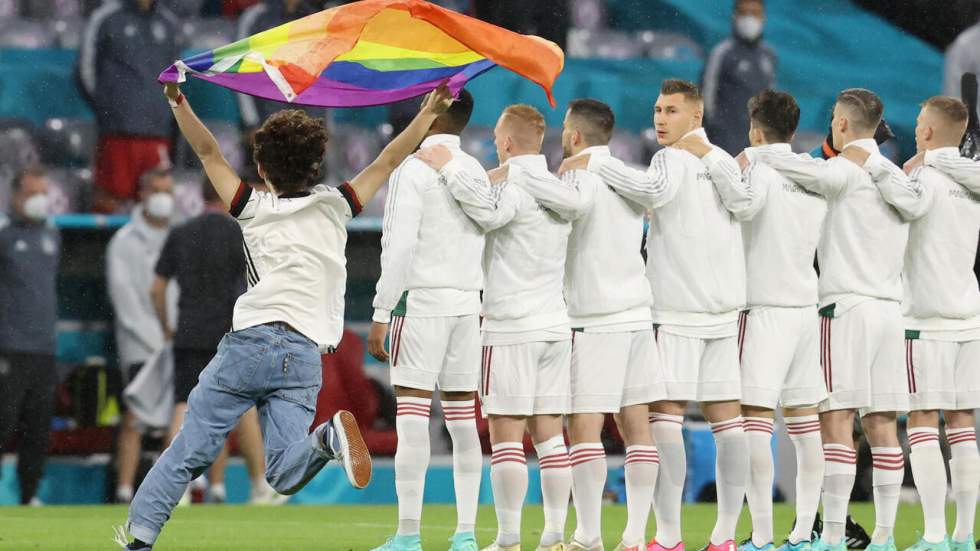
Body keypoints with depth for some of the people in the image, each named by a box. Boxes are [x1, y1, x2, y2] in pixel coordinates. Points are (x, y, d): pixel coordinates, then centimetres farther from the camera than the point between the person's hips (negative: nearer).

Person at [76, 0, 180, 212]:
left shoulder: (169, 23, 15)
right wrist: (105, 107, 6)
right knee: (110, 197, -7)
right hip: (119, 130, -4)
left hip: (158, 129, 4)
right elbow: (85, 69, 4)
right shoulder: (106, 18, 2)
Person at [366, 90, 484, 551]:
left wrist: (381, 314, -12)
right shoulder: (476, 172, 13)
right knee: (463, 421, 6)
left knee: (412, 419, -7)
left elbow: (400, 247, -14)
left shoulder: (414, 170, -8)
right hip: (467, 304, 6)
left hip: (421, 301, -6)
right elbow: (485, 245, 14)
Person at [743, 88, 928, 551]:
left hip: (846, 307, -7)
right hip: (889, 307, 7)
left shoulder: (846, 169, -7)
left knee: (836, 421, -9)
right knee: (882, 425, 5)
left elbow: (812, 172, -25)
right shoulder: (897, 178, 18)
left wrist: (754, 155, -14)